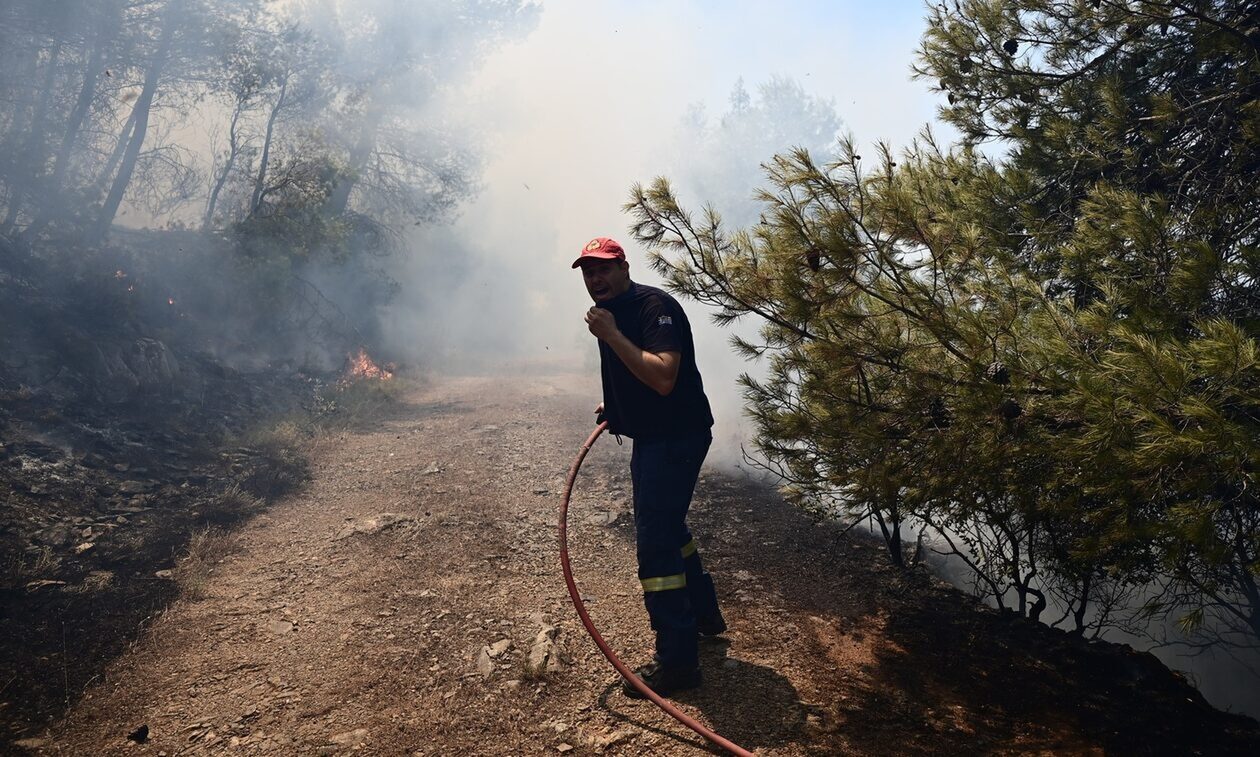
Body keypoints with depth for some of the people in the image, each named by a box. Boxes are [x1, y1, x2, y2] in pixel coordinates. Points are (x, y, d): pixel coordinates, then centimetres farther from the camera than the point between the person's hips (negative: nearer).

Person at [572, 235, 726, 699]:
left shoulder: (655, 307, -19)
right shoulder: (612, 312, 11)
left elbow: (663, 377, -32)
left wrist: (611, 336, -30)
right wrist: (614, 407, 10)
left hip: (677, 438, -10)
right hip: (651, 437, 10)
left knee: (654, 542, -11)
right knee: (667, 527, 23)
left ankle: (678, 661, -2)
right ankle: (703, 615, 42)